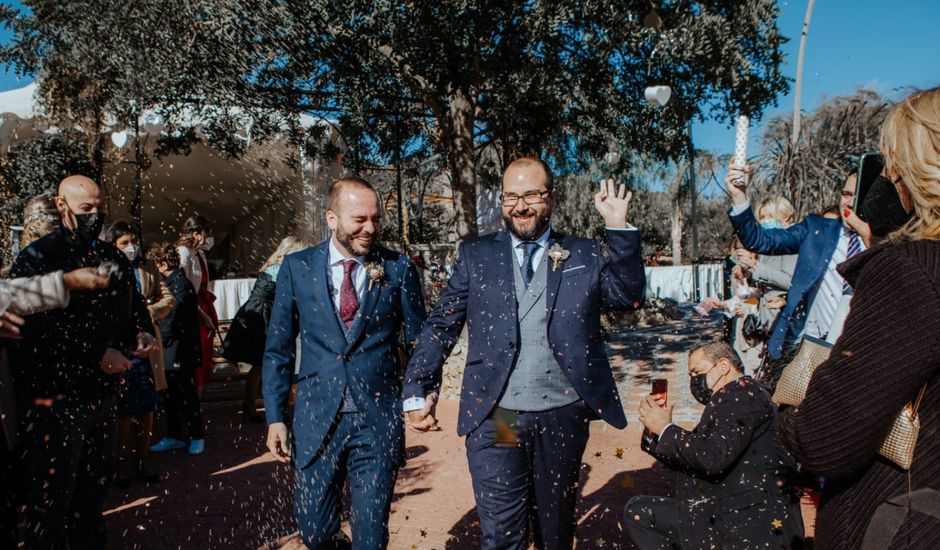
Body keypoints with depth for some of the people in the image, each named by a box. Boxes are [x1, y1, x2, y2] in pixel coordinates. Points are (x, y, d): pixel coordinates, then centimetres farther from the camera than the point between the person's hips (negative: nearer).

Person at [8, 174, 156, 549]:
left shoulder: (114, 258, 12)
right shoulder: (37, 257, -7)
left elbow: (134, 304, 22)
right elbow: (41, 325, -19)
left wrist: (142, 332, 1)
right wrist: (97, 354, -21)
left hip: (103, 392, 6)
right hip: (55, 396, -6)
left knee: (95, 490, 17)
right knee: (51, 498, 4)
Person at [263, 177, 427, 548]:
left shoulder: (398, 268, -2)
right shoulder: (297, 267, 1)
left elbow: (419, 340, 4)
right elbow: (278, 349, 6)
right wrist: (275, 417, 4)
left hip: (379, 420, -1)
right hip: (317, 418, 1)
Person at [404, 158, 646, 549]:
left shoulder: (585, 254, 7)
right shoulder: (476, 255, 5)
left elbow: (629, 297, -3)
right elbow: (441, 325, 4)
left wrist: (618, 227, -10)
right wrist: (418, 391, -4)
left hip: (563, 417, 2)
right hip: (494, 418, -1)